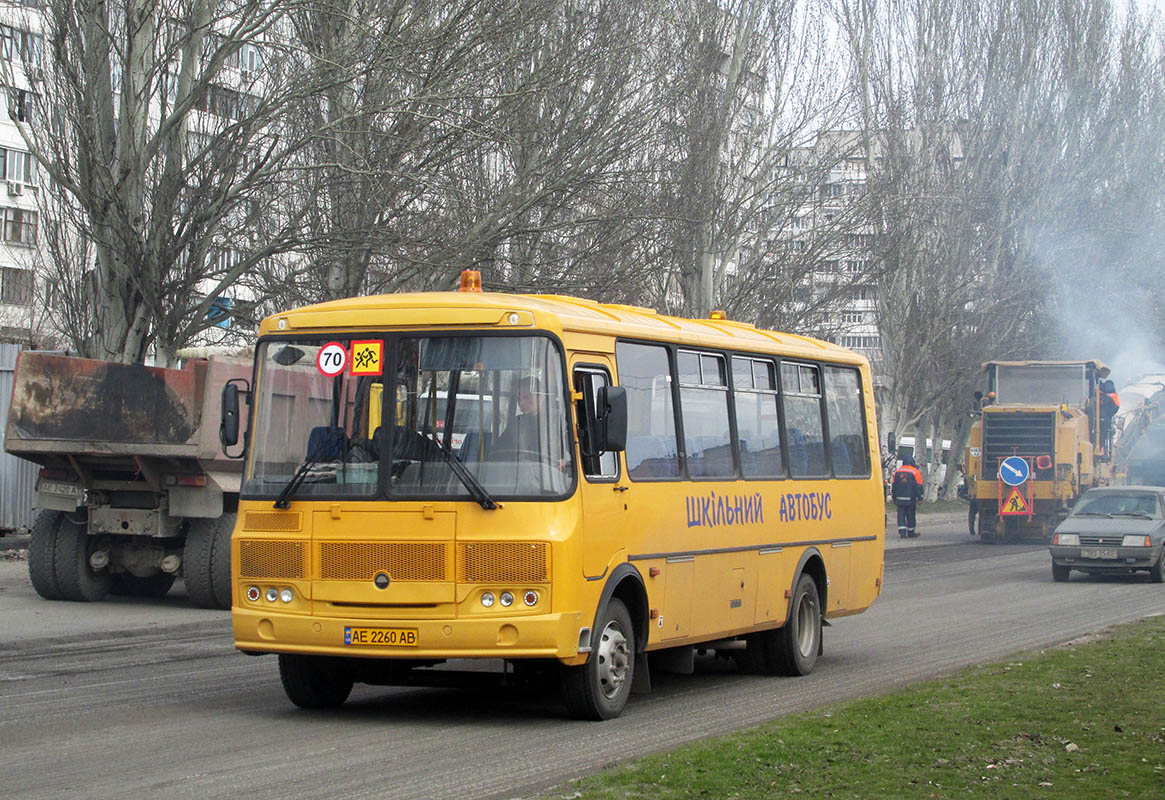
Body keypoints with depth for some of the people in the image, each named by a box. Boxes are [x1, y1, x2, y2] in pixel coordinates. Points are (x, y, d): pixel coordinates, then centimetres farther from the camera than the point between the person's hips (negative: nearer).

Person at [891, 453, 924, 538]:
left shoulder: (897, 471, 7)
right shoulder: (915, 472, -4)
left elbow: (893, 485, 10)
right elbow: (919, 486, -5)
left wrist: (894, 497, 18)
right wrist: (919, 497, 1)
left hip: (899, 498, 2)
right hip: (910, 498, -2)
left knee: (901, 515, 4)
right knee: (910, 515, 8)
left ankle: (902, 532, -7)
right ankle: (911, 532, 16)